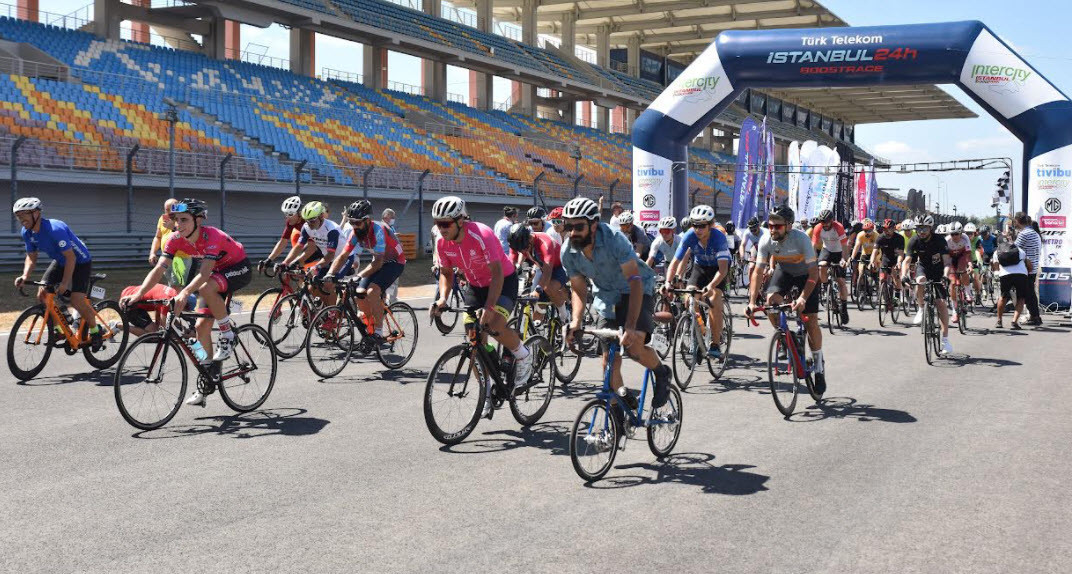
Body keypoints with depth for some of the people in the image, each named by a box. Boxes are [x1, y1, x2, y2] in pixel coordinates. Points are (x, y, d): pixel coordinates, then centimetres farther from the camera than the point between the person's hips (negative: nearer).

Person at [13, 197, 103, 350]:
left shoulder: (55, 229, -34)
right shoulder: (27, 233, -10)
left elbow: (71, 257, -30)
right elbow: (31, 257, 1)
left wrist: (64, 283, -29)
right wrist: (25, 277, -18)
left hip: (80, 262, -8)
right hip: (59, 262, 8)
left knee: (76, 300, -19)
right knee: (42, 294, -7)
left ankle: (95, 331, 4)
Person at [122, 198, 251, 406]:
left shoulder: (211, 236, -33)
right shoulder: (176, 239, -15)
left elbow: (204, 273, -43)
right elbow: (159, 269, -21)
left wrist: (185, 293, -60)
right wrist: (138, 294, -35)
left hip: (239, 269, -7)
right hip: (217, 273, 7)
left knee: (206, 288, -37)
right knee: (202, 325, -1)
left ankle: (228, 335, -14)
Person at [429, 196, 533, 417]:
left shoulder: (481, 236, -30)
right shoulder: (443, 243, -11)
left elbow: (497, 274, -31)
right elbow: (446, 272, 3)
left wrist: (489, 308, -40)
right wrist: (442, 298, -16)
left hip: (504, 281, -6)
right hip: (475, 285, 6)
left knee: (495, 325, -30)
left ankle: (523, 357, -1)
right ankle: (487, 389, 14)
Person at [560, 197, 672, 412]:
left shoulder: (614, 240, -31)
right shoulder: (568, 252, -16)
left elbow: (635, 281, -34)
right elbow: (579, 289, -4)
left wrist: (630, 326, -43)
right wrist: (576, 322, -23)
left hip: (637, 290, -4)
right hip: (606, 295, 5)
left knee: (634, 345, -24)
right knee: (609, 356, -7)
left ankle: (662, 374, 6)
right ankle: (621, 398, 11)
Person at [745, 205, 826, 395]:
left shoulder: (801, 239, -34)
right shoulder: (766, 241, -24)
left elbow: (814, 272, -34)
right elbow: (758, 272, -20)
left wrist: (802, 298, -46)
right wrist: (752, 302, -29)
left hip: (805, 274, -3)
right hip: (784, 271, 3)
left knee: (810, 320, -10)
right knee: (771, 301, -25)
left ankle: (818, 366, 8)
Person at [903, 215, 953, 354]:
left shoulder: (939, 240, -24)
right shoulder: (914, 241, -18)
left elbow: (947, 260, -30)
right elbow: (907, 260, -25)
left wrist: (946, 275, -48)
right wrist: (904, 276, -42)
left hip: (938, 271, -1)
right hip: (923, 267, 1)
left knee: (941, 303, -11)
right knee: (920, 281, -36)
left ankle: (945, 339, -5)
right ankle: (921, 310, -12)